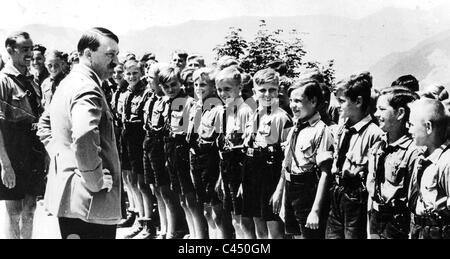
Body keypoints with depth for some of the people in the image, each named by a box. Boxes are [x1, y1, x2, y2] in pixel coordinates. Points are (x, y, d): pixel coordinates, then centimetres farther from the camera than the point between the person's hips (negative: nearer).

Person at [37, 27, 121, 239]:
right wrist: (96, 182, -23)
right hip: (90, 202, -10)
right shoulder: (88, 89, -19)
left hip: (65, 196, 10)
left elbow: (45, 125, 26)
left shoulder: (68, 83, 14)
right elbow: (84, 139, -35)